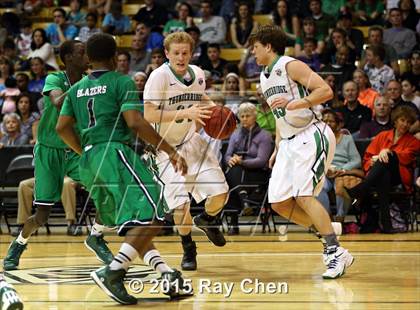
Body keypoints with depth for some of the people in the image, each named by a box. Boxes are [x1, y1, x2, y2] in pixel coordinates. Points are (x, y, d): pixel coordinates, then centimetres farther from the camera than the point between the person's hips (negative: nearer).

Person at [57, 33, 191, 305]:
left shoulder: (77, 89, 18)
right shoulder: (122, 82, -1)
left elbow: (62, 127, 13)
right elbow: (134, 122, -12)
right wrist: (171, 152, -10)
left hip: (89, 161, 8)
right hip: (115, 152, -8)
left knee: (132, 224, 13)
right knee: (151, 214, -13)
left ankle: (166, 273, 1)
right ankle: (114, 271, -27)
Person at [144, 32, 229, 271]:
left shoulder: (198, 74, -1)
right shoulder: (159, 76, -19)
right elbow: (149, 116, -27)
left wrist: (212, 108, -1)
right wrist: (185, 113, -33)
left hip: (192, 141, 5)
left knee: (220, 191, -5)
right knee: (181, 203, -13)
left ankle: (207, 220, 31)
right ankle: (188, 249, 13)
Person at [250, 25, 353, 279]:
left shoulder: (291, 66, -10)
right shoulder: (265, 77, 17)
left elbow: (326, 91, -20)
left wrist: (295, 103, -30)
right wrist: (277, 148, 20)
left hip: (312, 136, -9)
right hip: (289, 142, 9)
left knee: (303, 196, -21)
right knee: (279, 202, 1)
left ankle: (337, 253, -18)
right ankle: (328, 238, 11)